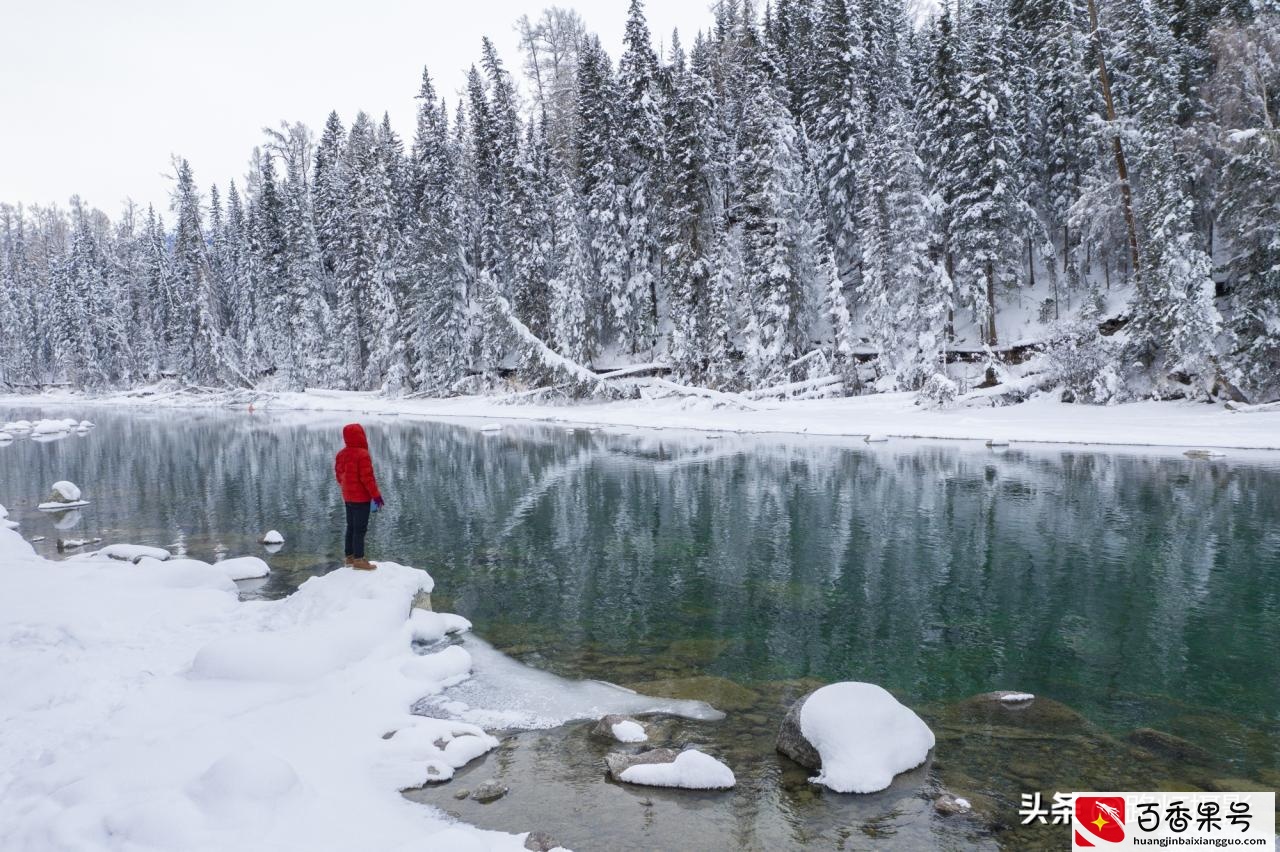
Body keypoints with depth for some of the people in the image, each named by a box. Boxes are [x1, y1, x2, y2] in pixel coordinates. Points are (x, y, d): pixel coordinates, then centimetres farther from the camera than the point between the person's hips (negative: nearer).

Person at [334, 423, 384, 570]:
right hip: (361, 497, -9)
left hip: (348, 496, 9)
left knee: (351, 526, 16)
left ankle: (350, 556, 24)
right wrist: (376, 495, -15)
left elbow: (339, 475, 12)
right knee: (360, 528, -5)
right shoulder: (362, 454, -20)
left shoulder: (341, 454, 6)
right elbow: (367, 477, -21)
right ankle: (358, 560, -4)